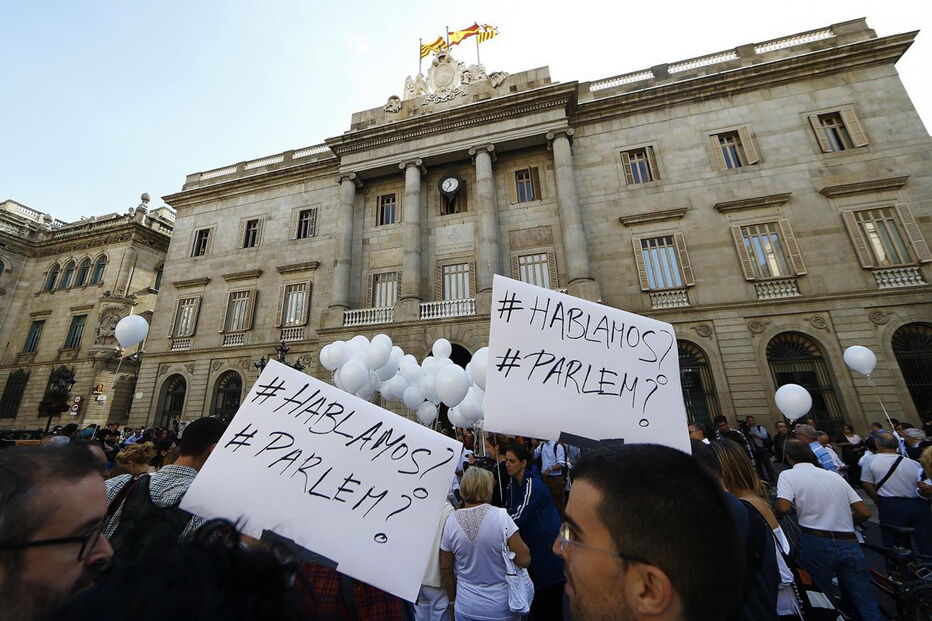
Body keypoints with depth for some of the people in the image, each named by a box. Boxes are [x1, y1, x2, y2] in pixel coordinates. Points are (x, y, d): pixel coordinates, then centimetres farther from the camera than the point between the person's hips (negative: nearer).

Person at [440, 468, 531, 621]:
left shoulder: (451, 521, -12)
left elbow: (445, 568, -2)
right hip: (502, 609, -2)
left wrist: (452, 599, 14)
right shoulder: (501, 517, -22)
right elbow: (524, 560, -18)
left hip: (465, 609, 2)